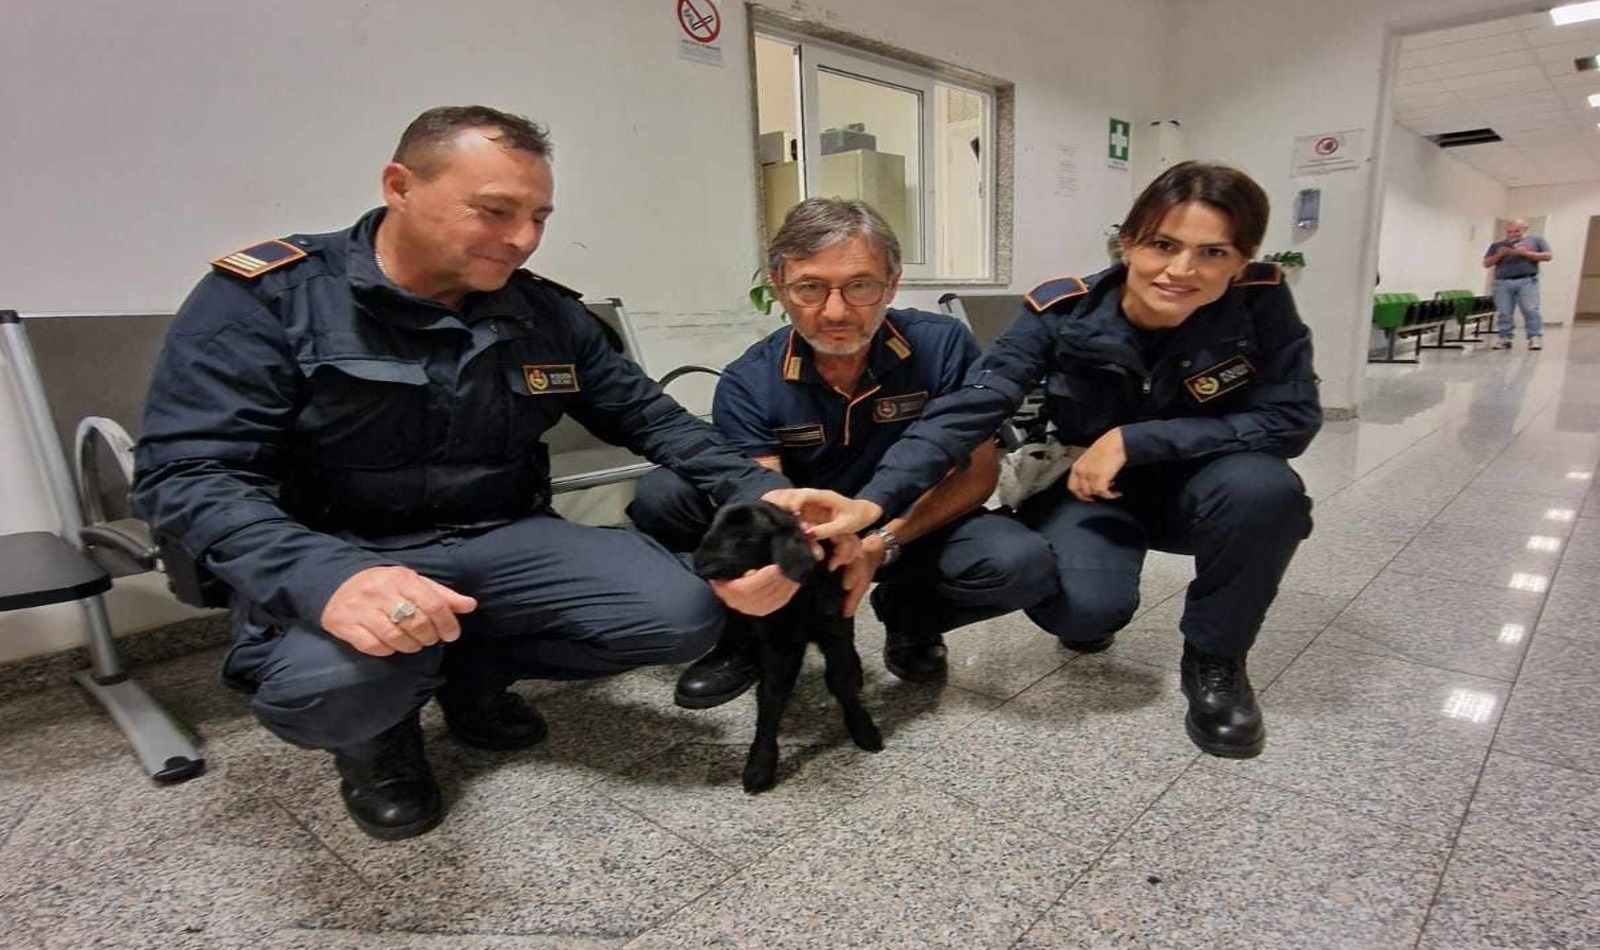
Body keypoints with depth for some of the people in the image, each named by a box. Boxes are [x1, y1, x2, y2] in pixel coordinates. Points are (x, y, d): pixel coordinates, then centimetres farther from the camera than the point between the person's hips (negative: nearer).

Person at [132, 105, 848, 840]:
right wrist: (326, 579, -37)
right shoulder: (266, 296, -10)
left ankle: (477, 669, 12)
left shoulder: (547, 313, 3)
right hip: (339, 558, -3)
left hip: (503, 542, 4)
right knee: (331, 682, -37)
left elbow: (652, 418, 4)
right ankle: (377, 729, 5)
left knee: (681, 613, -16)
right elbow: (188, 473, -17)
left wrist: (758, 491, -14)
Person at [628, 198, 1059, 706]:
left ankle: (908, 615, 4)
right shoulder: (748, 383, -16)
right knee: (662, 495, -23)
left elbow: (978, 470, -13)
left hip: (911, 530, 1)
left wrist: (881, 543, -29)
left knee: (1023, 564, -30)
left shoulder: (943, 346, -17)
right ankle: (750, 633, 2)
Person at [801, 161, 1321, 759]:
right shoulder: (1064, 311, -23)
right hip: (1086, 489, -1)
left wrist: (1133, 440, -30)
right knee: (1080, 608, -30)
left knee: (1263, 486, -32)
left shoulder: (1261, 305, -19)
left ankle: (1215, 660, -4)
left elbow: (1293, 418, -21)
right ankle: (1089, 616, 14)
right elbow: (971, 406, -32)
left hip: (1190, 488, 2)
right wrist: (876, 499, -45)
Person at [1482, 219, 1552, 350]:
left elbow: (1547, 256, 5)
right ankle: (1505, 339, 1)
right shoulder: (1497, 245, 18)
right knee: (1503, 313, -2)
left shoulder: (1535, 240, 14)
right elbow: (1486, 263, 14)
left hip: (1527, 281, -2)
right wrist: (1499, 255, -3)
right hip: (1502, 282, 2)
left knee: (1530, 310, -11)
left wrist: (1526, 253, -6)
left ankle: (1535, 338, -10)